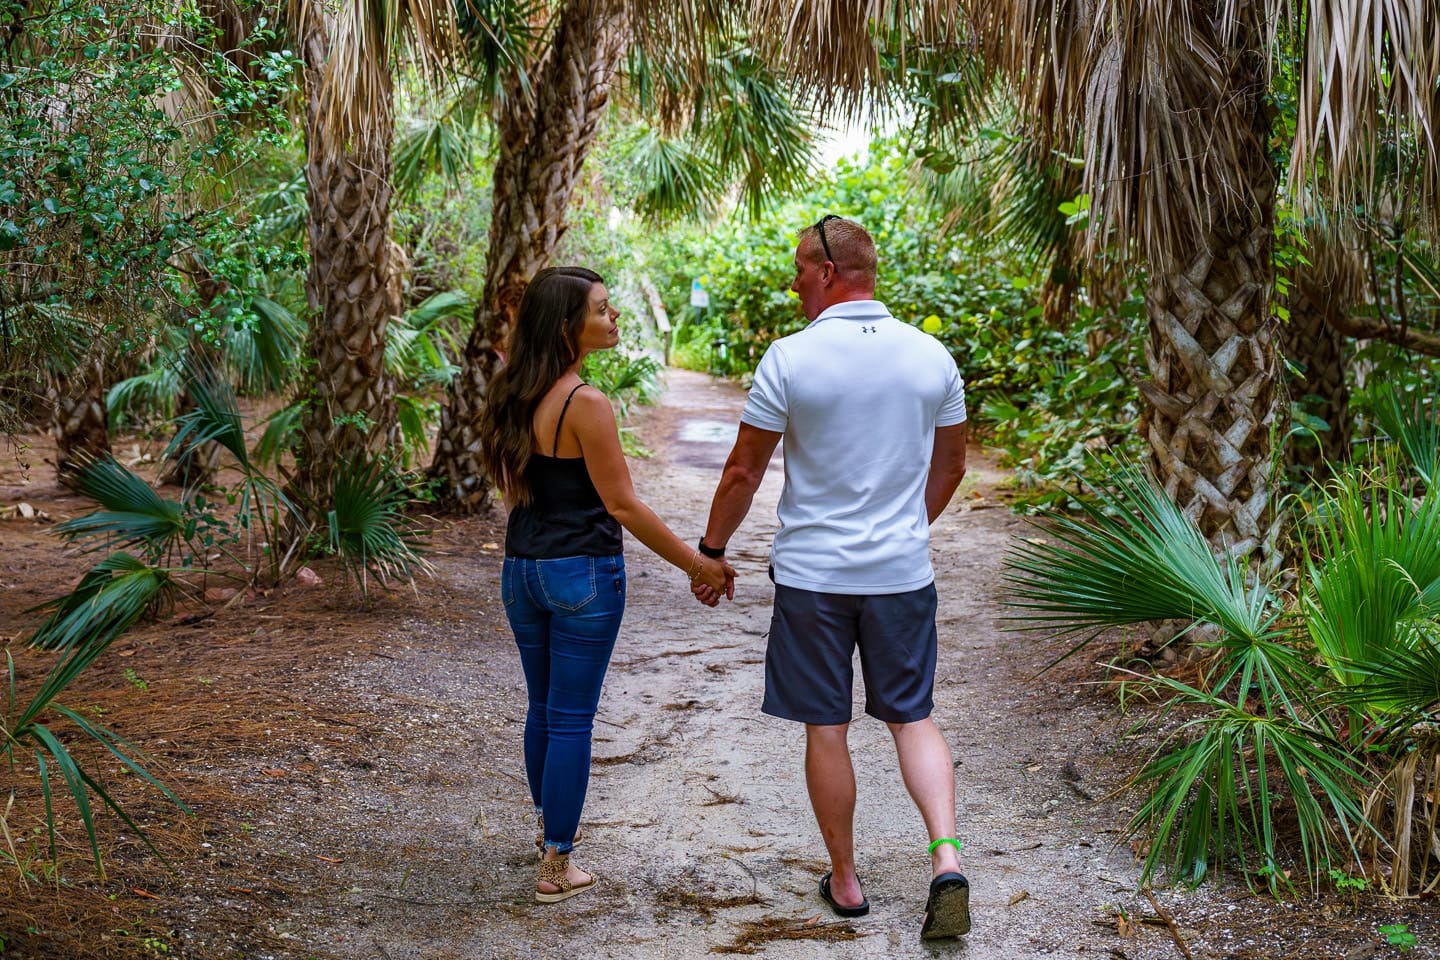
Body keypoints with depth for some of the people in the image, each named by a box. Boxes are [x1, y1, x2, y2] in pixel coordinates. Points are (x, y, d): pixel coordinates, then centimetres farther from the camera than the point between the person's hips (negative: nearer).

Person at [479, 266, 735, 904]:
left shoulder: (513, 398, 4)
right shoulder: (585, 404, -19)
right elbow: (621, 504, -17)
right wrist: (696, 563, -11)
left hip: (521, 569, 7)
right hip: (583, 574, -7)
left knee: (543, 706, 23)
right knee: (571, 718, 2)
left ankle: (550, 824, 41)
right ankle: (556, 865, 9)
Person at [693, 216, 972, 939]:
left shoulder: (790, 359, -11)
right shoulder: (932, 356, 1)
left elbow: (744, 471, -6)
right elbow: (951, 464, 13)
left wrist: (711, 549, 8)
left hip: (812, 575, -3)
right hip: (903, 573, 3)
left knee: (826, 730, 8)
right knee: (913, 718, 12)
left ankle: (844, 881, 18)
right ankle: (946, 858, -6)